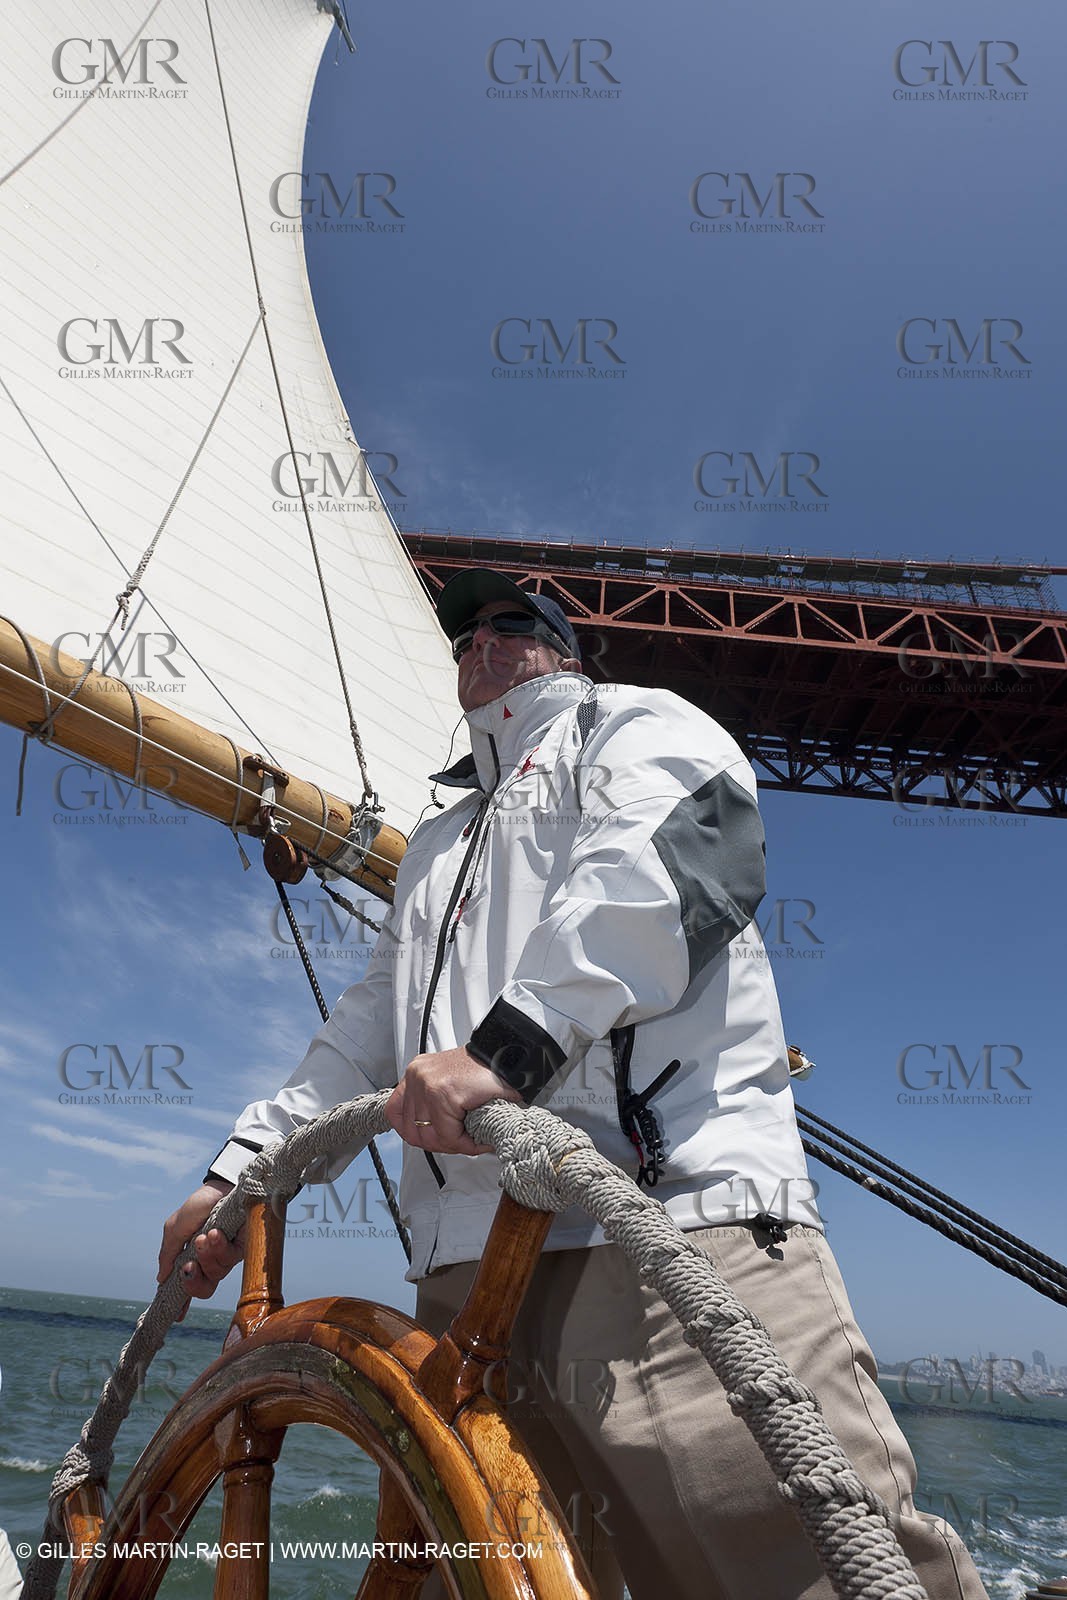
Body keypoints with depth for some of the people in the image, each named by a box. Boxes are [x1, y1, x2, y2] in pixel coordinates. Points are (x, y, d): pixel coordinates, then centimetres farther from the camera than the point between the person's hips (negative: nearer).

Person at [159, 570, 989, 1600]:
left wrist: (510, 1039, -24)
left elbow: (656, 863, -11)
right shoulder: (439, 841, 34)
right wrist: (242, 1168, 20)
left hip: (674, 1216, -6)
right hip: (469, 1265, 7)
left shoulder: (635, 723, 13)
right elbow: (371, 1019, 30)